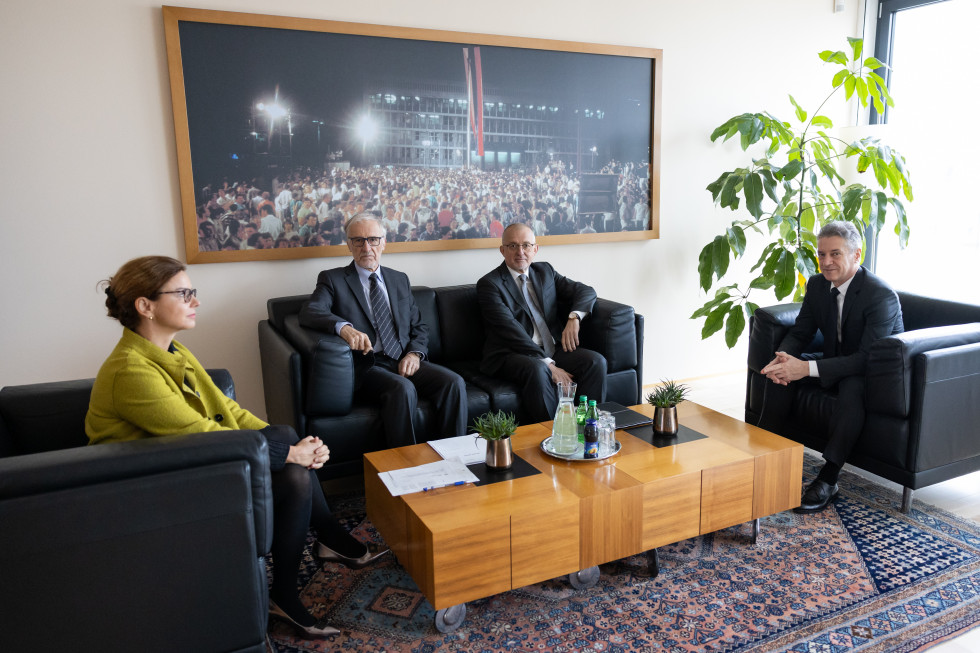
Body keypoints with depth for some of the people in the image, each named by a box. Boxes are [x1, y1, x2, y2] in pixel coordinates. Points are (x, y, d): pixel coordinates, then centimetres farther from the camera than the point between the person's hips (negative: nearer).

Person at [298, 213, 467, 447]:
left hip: (405, 362, 4)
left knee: (454, 382, -22)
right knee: (403, 388, -35)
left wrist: (415, 353, -3)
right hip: (367, 366, -4)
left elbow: (419, 326, 20)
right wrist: (343, 327, -33)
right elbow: (310, 312, -11)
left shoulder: (400, 280, 21)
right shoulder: (332, 279, 7)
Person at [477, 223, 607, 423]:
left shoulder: (545, 271, 16)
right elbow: (511, 330, -14)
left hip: (553, 350, 6)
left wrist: (574, 317, -10)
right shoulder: (489, 284, -4)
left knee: (596, 361, -18)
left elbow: (587, 292, 14)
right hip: (511, 355, -5)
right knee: (537, 370, -37)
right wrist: (548, 365, -22)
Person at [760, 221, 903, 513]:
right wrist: (784, 357, -23)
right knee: (781, 373, -13)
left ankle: (827, 480, -32)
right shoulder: (817, 284, -4)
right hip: (836, 362, 7)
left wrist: (807, 368, -40)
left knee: (852, 386, -38)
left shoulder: (882, 296, -25)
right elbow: (799, 332, 1)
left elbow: (867, 358, -32)